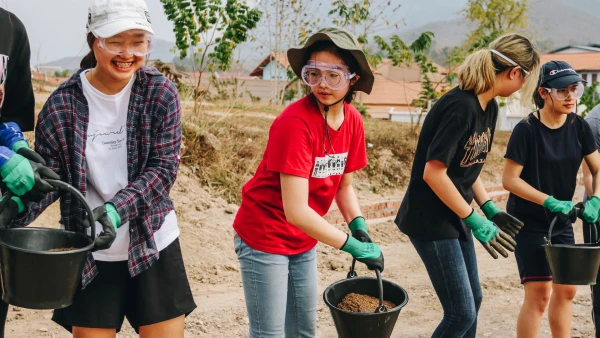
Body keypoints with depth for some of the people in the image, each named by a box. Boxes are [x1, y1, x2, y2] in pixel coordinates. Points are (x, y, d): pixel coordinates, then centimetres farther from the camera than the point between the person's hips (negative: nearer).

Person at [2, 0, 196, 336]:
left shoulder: (161, 93, -8)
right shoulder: (62, 104, -8)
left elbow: (163, 168, -11)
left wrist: (117, 209, -27)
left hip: (153, 246, 0)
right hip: (92, 254, 0)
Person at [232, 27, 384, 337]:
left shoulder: (352, 120, -4)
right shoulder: (295, 122, -26)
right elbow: (296, 211, -30)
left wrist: (362, 232, -5)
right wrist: (354, 246, -24)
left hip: (305, 241, 7)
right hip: (265, 238, -7)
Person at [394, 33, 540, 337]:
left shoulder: (489, 107, 5)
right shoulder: (460, 107, -24)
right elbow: (433, 173, -25)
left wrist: (490, 209, 5)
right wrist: (475, 221, -18)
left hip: (456, 216, 10)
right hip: (431, 220, -10)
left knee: (473, 301, 20)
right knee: (462, 314, -4)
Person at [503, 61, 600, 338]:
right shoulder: (527, 130, -18)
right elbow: (509, 179, -18)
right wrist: (549, 201, -24)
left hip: (561, 222, 6)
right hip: (529, 223, -6)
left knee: (566, 289, 14)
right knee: (539, 293, -7)